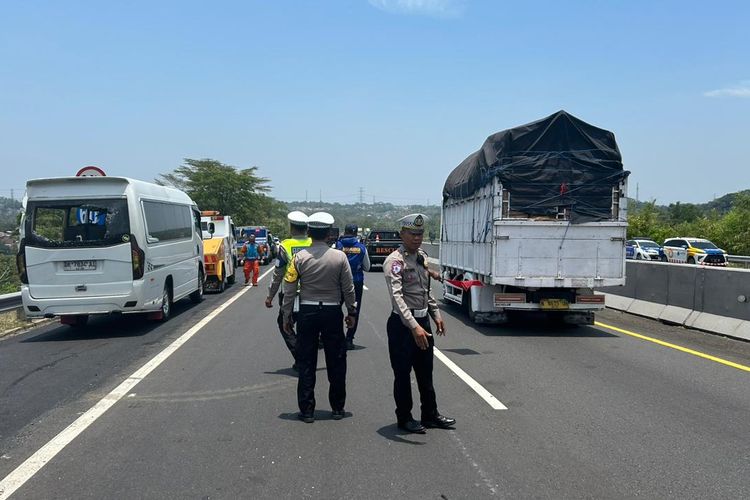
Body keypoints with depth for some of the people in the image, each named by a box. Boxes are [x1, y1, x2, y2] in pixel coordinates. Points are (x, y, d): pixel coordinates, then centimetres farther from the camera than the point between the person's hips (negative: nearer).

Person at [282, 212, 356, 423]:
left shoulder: (299, 257, -7)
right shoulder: (339, 257, -6)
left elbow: (289, 290, -4)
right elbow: (348, 289, -1)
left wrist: (287, 316, 6)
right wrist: (351, 312, 12)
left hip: (307, 313, 0)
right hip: (332, 312, 0)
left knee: (306, 363, 8)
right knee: (336, 362, 12)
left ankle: (307, 410, 12)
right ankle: (337, 408, 20)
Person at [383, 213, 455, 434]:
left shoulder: (422, 256, 9)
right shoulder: (395, 261, -18)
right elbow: (397, 297, -29)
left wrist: (436, 315, 16)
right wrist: (414, 327, -38)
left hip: (422, 321, 8)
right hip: (403, 324, -8)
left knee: (426, 372, 18)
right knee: (403, 374, 6)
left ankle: (430, 415, 32)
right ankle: (404, 418, 22)